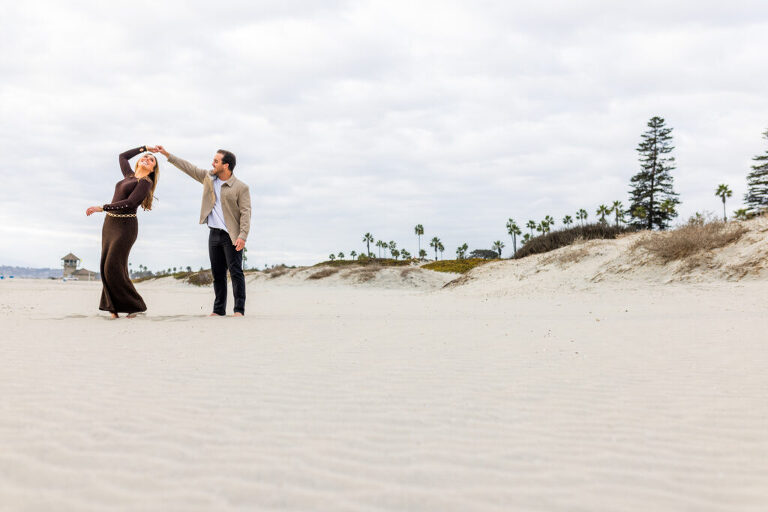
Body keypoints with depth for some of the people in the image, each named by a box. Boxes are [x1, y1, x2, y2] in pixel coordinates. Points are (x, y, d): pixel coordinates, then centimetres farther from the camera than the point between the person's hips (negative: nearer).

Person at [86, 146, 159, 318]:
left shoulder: (145, 182, -7)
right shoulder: (130, 175, 16)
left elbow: (129, 203, -18)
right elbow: (122, 156, 33)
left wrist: (102, 208, -19)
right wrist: (145, 147, 33)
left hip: (125, 226, -8)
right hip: (110, 223, 8)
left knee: (114, 268, -14)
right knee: (106, 267, -2)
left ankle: (135, 305, -4)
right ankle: (115, 307, -3)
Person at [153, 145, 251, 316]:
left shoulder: (241, 188, -8)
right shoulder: (208, 177, 10)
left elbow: (246, 212, -12)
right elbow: (188, 167, 18)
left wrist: (243, 236, -22)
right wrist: (167, 154, 20)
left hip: (231, 235, -6)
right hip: (214, 233, 6)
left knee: (235, 272, -6)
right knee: (217, 274, 8)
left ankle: (239, 309, -3)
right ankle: (219, 309, 14)